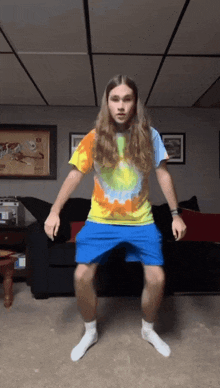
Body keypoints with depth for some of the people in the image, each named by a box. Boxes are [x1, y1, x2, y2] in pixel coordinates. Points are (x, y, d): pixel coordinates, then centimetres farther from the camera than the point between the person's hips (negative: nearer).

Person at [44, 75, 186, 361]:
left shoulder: (149, 135, -3)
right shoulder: (94, 138, -4)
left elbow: (163, 175, 1)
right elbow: (75, 176, -2)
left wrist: (175, 214, -1)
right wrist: (55, 211, -10)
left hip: (140, 220, 1)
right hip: (101, 220, 0)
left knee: (157, 278, -4)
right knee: (82, 276, -7)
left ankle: (148, 329, 27)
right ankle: (90, 332, 22)